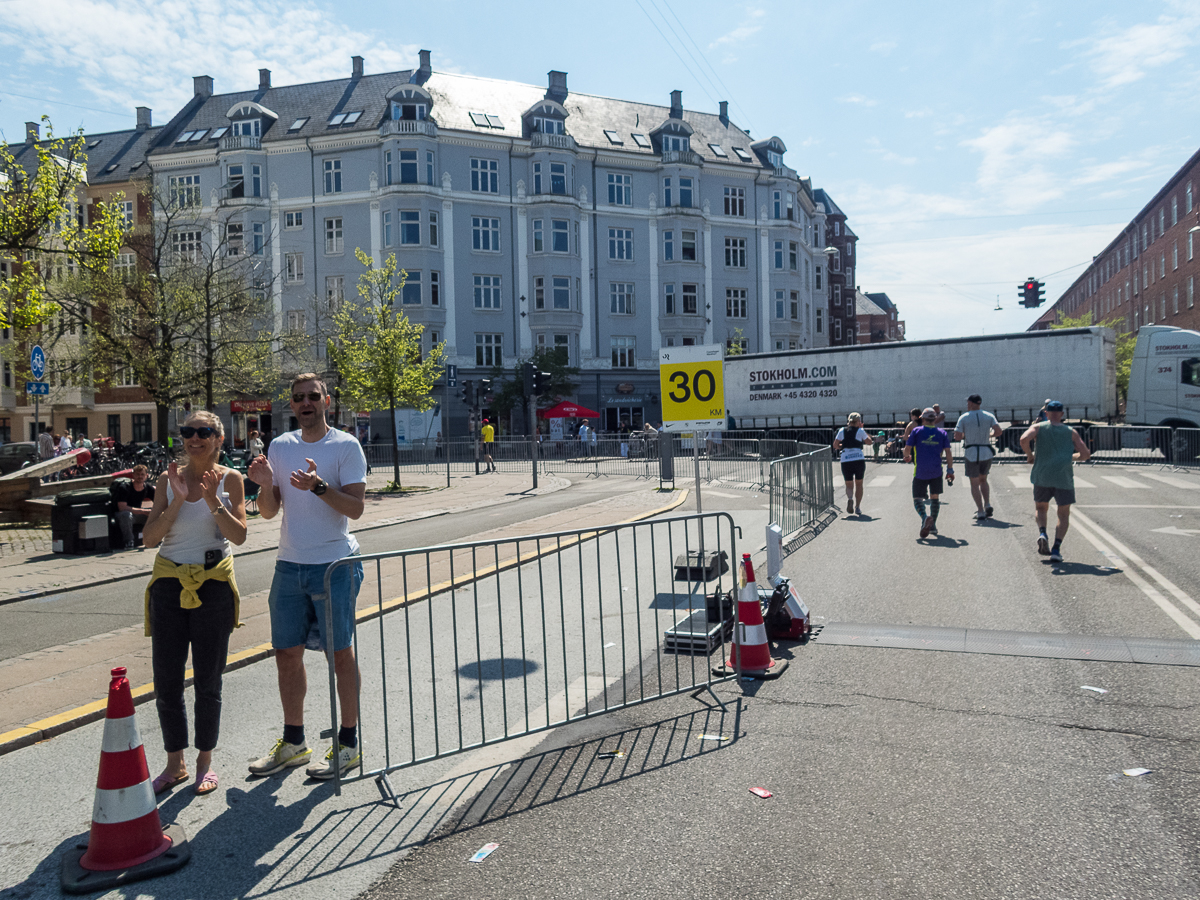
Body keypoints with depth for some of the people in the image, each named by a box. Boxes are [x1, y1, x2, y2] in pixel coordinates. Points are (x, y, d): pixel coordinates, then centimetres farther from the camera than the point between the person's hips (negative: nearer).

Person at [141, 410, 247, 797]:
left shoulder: (229, 479, -2)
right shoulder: (168, 479, 3)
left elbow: (239, 536, -11)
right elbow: (150, 537, -3)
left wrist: (214, 502, -24)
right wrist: (177, 501, -15)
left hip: (213, 584, -2)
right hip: (169, 582, 2)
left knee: (207, 679, 5)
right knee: (166, 679, 5)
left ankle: (205, 761, 22)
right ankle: (175, 763, 22)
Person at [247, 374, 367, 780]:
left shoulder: (346, 446, -5)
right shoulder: (279, 446, 10)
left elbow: (355, 507, -12)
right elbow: (269, 512, 9)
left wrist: (318, 486, -27)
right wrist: (265, 485, -11)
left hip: (334, 564, -5)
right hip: (289, 564, 5)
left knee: (340, 653, 2)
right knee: (287, 653, 11)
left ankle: (348, 744, 14)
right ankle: (293, 742, 26)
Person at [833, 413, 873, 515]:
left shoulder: (842, 431, 6)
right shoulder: (860, 431, 2)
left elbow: (835, 445, 5)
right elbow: (869, 441, 15)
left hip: (845, 460, 1)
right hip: (859, 459, -1)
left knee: (849, 484, 11)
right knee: (859, 484, 14)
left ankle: (850, 498, -20)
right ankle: (857, 507, 12)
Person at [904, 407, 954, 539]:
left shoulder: (916, 431, -1)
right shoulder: (942, 433, 5)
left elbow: (907, 448, -2)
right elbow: (948, 453, 2)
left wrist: (907, 457, 20)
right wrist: (950, 470, 8)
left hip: (920, 472, -2)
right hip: (936, 471, 3)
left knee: (917, 499, 3)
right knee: (935, 497, 16)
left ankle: (924, 518, -25)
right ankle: (933, 525, 14)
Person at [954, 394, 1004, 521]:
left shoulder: (963, 418, -4)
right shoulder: (989, 416, 3)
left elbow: (957, 437, -10)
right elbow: (999, 431, -6)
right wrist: (989, 435, 13)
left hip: (971, 454, -3)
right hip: (987, 453, 3)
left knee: (974, 483, 5)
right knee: (983, 480, 21)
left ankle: (980, 512, -2)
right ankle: (987, 504, 4)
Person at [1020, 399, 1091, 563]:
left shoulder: (1038, 427, 4)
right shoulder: (1071, 432, 8)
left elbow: (1024, 439, -16)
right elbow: (1085, 454, 3)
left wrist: (1030, 456, -1)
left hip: (1042, 477, 0)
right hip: (1064, 478, 0)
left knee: (1040, 508, 22)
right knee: (1064, 515, 11)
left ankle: (1042, 533, -6)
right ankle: (1056, 549, -4)